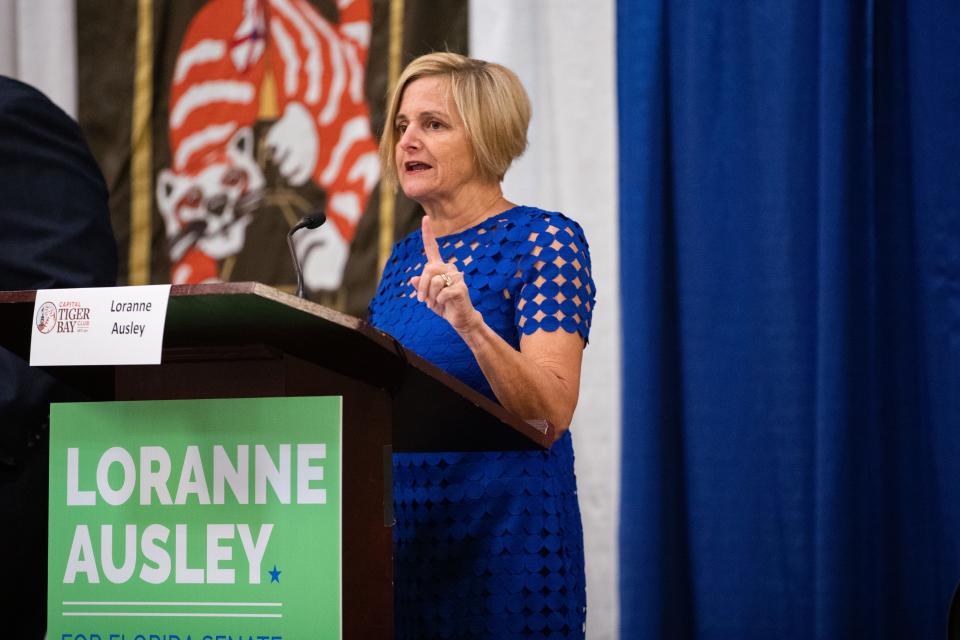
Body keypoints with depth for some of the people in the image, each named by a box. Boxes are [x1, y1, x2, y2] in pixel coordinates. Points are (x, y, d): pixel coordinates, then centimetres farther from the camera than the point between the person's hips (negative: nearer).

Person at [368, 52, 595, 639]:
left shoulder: (544, 240, -7)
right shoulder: (406, 256, 13)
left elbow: (551, 410, -19)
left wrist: (469, 324, -32)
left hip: (502, 536, -6)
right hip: (399, 531, 6)